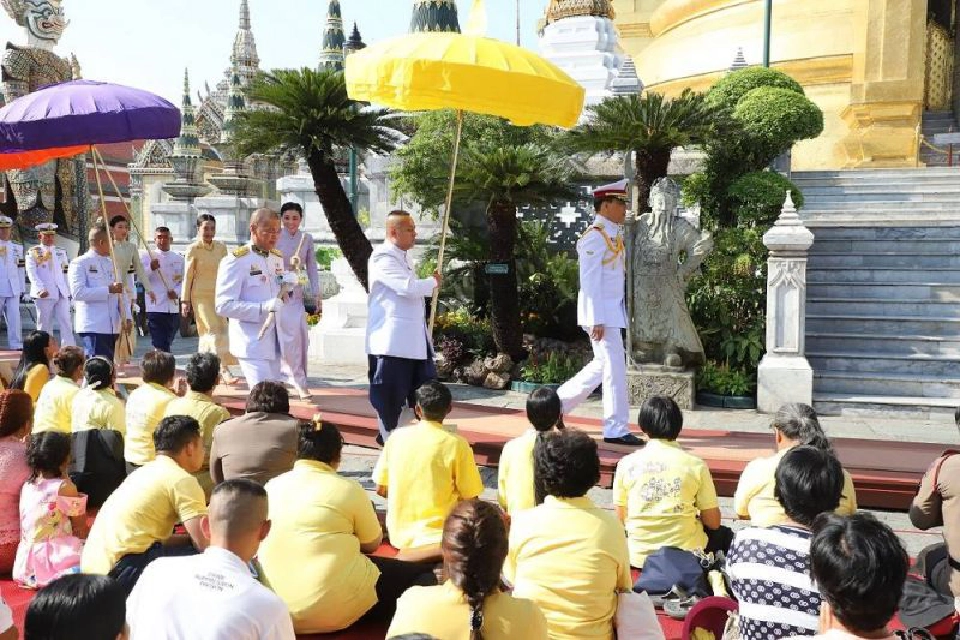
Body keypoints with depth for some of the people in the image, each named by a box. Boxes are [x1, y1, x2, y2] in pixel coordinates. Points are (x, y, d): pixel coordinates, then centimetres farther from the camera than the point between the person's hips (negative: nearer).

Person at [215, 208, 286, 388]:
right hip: (251, 343, -8)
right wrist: (263, 308, -27)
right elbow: (224, 305, -18)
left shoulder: (279, 258, 12)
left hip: (273, 341, 8)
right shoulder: (236, 261, -12)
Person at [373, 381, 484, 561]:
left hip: (399, 533, 5)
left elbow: (381, 489, 5)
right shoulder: (456, 444, -13)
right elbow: (470, 500, -9)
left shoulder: (397, 436, -2)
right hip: (437, 536, -5)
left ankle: (409, 554, 12)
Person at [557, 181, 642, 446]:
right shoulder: (595, 236, -14)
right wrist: (597, 320, -21)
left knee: (602, 364, 15)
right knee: (614, 367, -5)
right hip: (601, 313, -10)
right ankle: (616, 429, 4)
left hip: (613, 310, 10)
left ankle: (557, 402, 25)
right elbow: (590, 281, -18)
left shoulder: (614, 234, 15)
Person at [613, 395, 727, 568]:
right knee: (724, 535, 30)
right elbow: (713, 522, -3)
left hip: (639, 557, 0)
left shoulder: (626, 464, -5)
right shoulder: (696, 465, -9)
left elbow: (621, 519, 2)